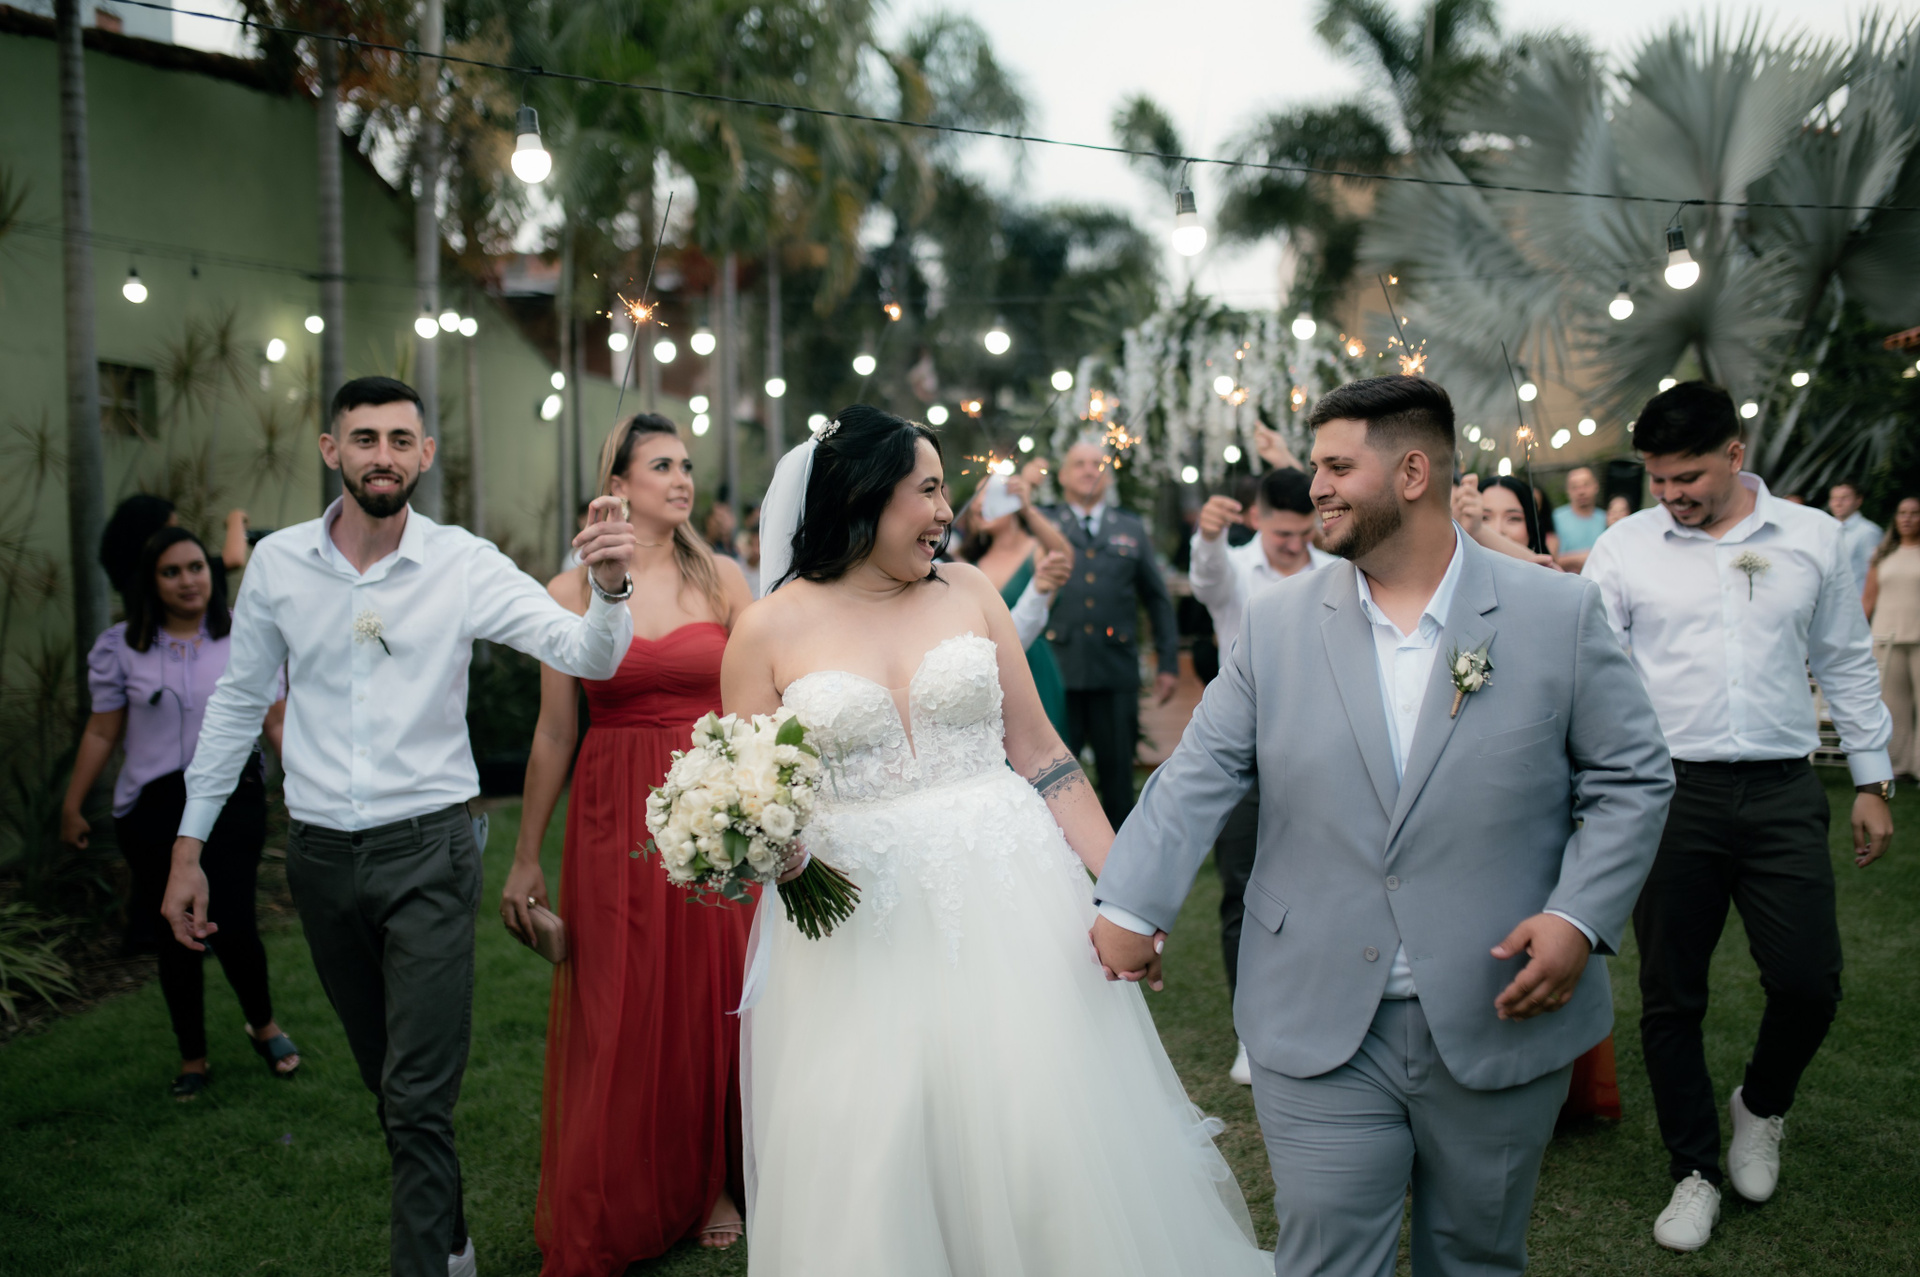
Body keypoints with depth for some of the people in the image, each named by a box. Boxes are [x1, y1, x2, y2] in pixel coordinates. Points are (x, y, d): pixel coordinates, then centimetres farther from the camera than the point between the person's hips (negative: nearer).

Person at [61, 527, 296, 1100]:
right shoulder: (121, 649, 2)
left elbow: (277, 721, 5)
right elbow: (101, 734, 8)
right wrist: (72, 806, 9)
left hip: (234, 799, -1)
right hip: (155, 807, 1)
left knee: (233, 925, -8)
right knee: (177, 935, 8)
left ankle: (263, 1026, 21)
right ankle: (192, 1059, 24)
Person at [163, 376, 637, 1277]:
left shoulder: (463, 565, -9)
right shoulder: (277, 562, -1)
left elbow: (584, 655, -16)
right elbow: (237, 703, 9)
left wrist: (609, 586, -38)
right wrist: (189, 846, 8)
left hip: (427, 853, -3)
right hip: (319, 855, 4)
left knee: (419, 1093, -5)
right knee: (386, 1076, 18)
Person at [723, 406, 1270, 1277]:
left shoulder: (967, 592, 6)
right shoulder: (771, 630, 0)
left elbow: (1038, 751, 6)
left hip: (1004, 900, 2)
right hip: (857, 921, -1)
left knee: (1048, 1143, 2)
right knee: (869, 1177, 2)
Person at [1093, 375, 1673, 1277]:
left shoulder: (1559, 614, -3)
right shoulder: (1278, 621, 1)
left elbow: (1632, 779, -1)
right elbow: (1199, 776, 1)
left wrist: (1580, 918, -13)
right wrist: (1130, 905, -6)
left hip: (1504, 1020, 0)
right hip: (1318, 1029, 1)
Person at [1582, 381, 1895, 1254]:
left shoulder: (1811, 540, 5)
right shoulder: (1624, 549, 1)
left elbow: (1848, 665, 13)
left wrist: (1873, 781, 13)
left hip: (1781, 792, 1)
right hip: (1670, 791, -1)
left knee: (1808, 983, -2)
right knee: (1671, 995, 6)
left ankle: (1761, 1106, 31)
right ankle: (1694, 1170, 24)